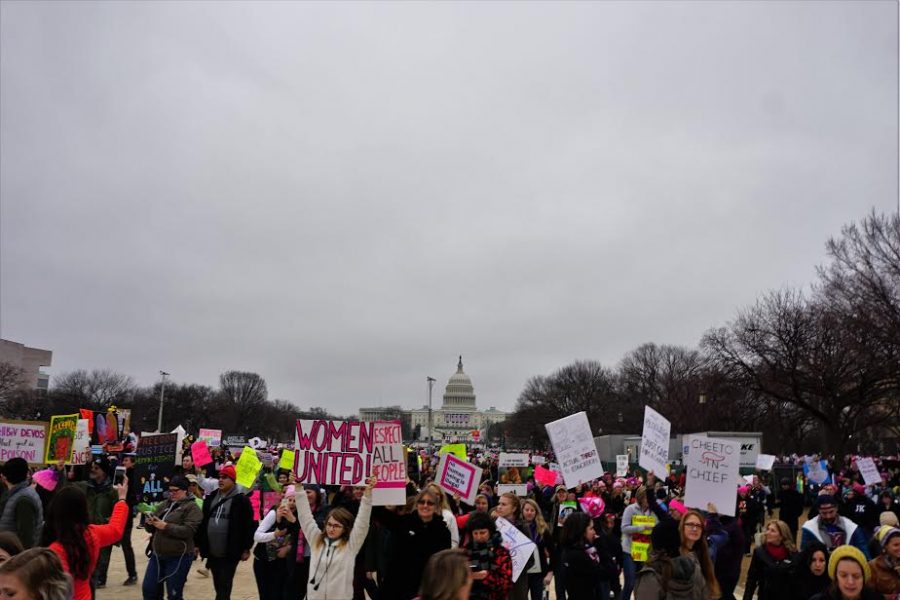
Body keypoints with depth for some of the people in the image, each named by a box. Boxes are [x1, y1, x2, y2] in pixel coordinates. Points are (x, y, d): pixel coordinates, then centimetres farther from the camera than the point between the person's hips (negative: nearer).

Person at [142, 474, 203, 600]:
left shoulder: (192, 508, -9)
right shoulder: (164, 505, 12)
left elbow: (188, 530, -20)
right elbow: (151, 528, 16)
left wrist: (166, 526, -23)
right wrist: (149, 523, -8)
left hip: (178, 557, -7)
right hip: (157, 554, 7)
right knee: (149, 589, 12)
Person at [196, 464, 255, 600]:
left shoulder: (241, 500, -9)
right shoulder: (210, 498, 9)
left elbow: (249, 526, -9)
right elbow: (202, 523, 14)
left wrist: (246, 548, -10)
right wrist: (198, 544, 12)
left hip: (230, 553, -6)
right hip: (212, 552, 6)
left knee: (224, 588, -3)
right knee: (218, 586, 16)